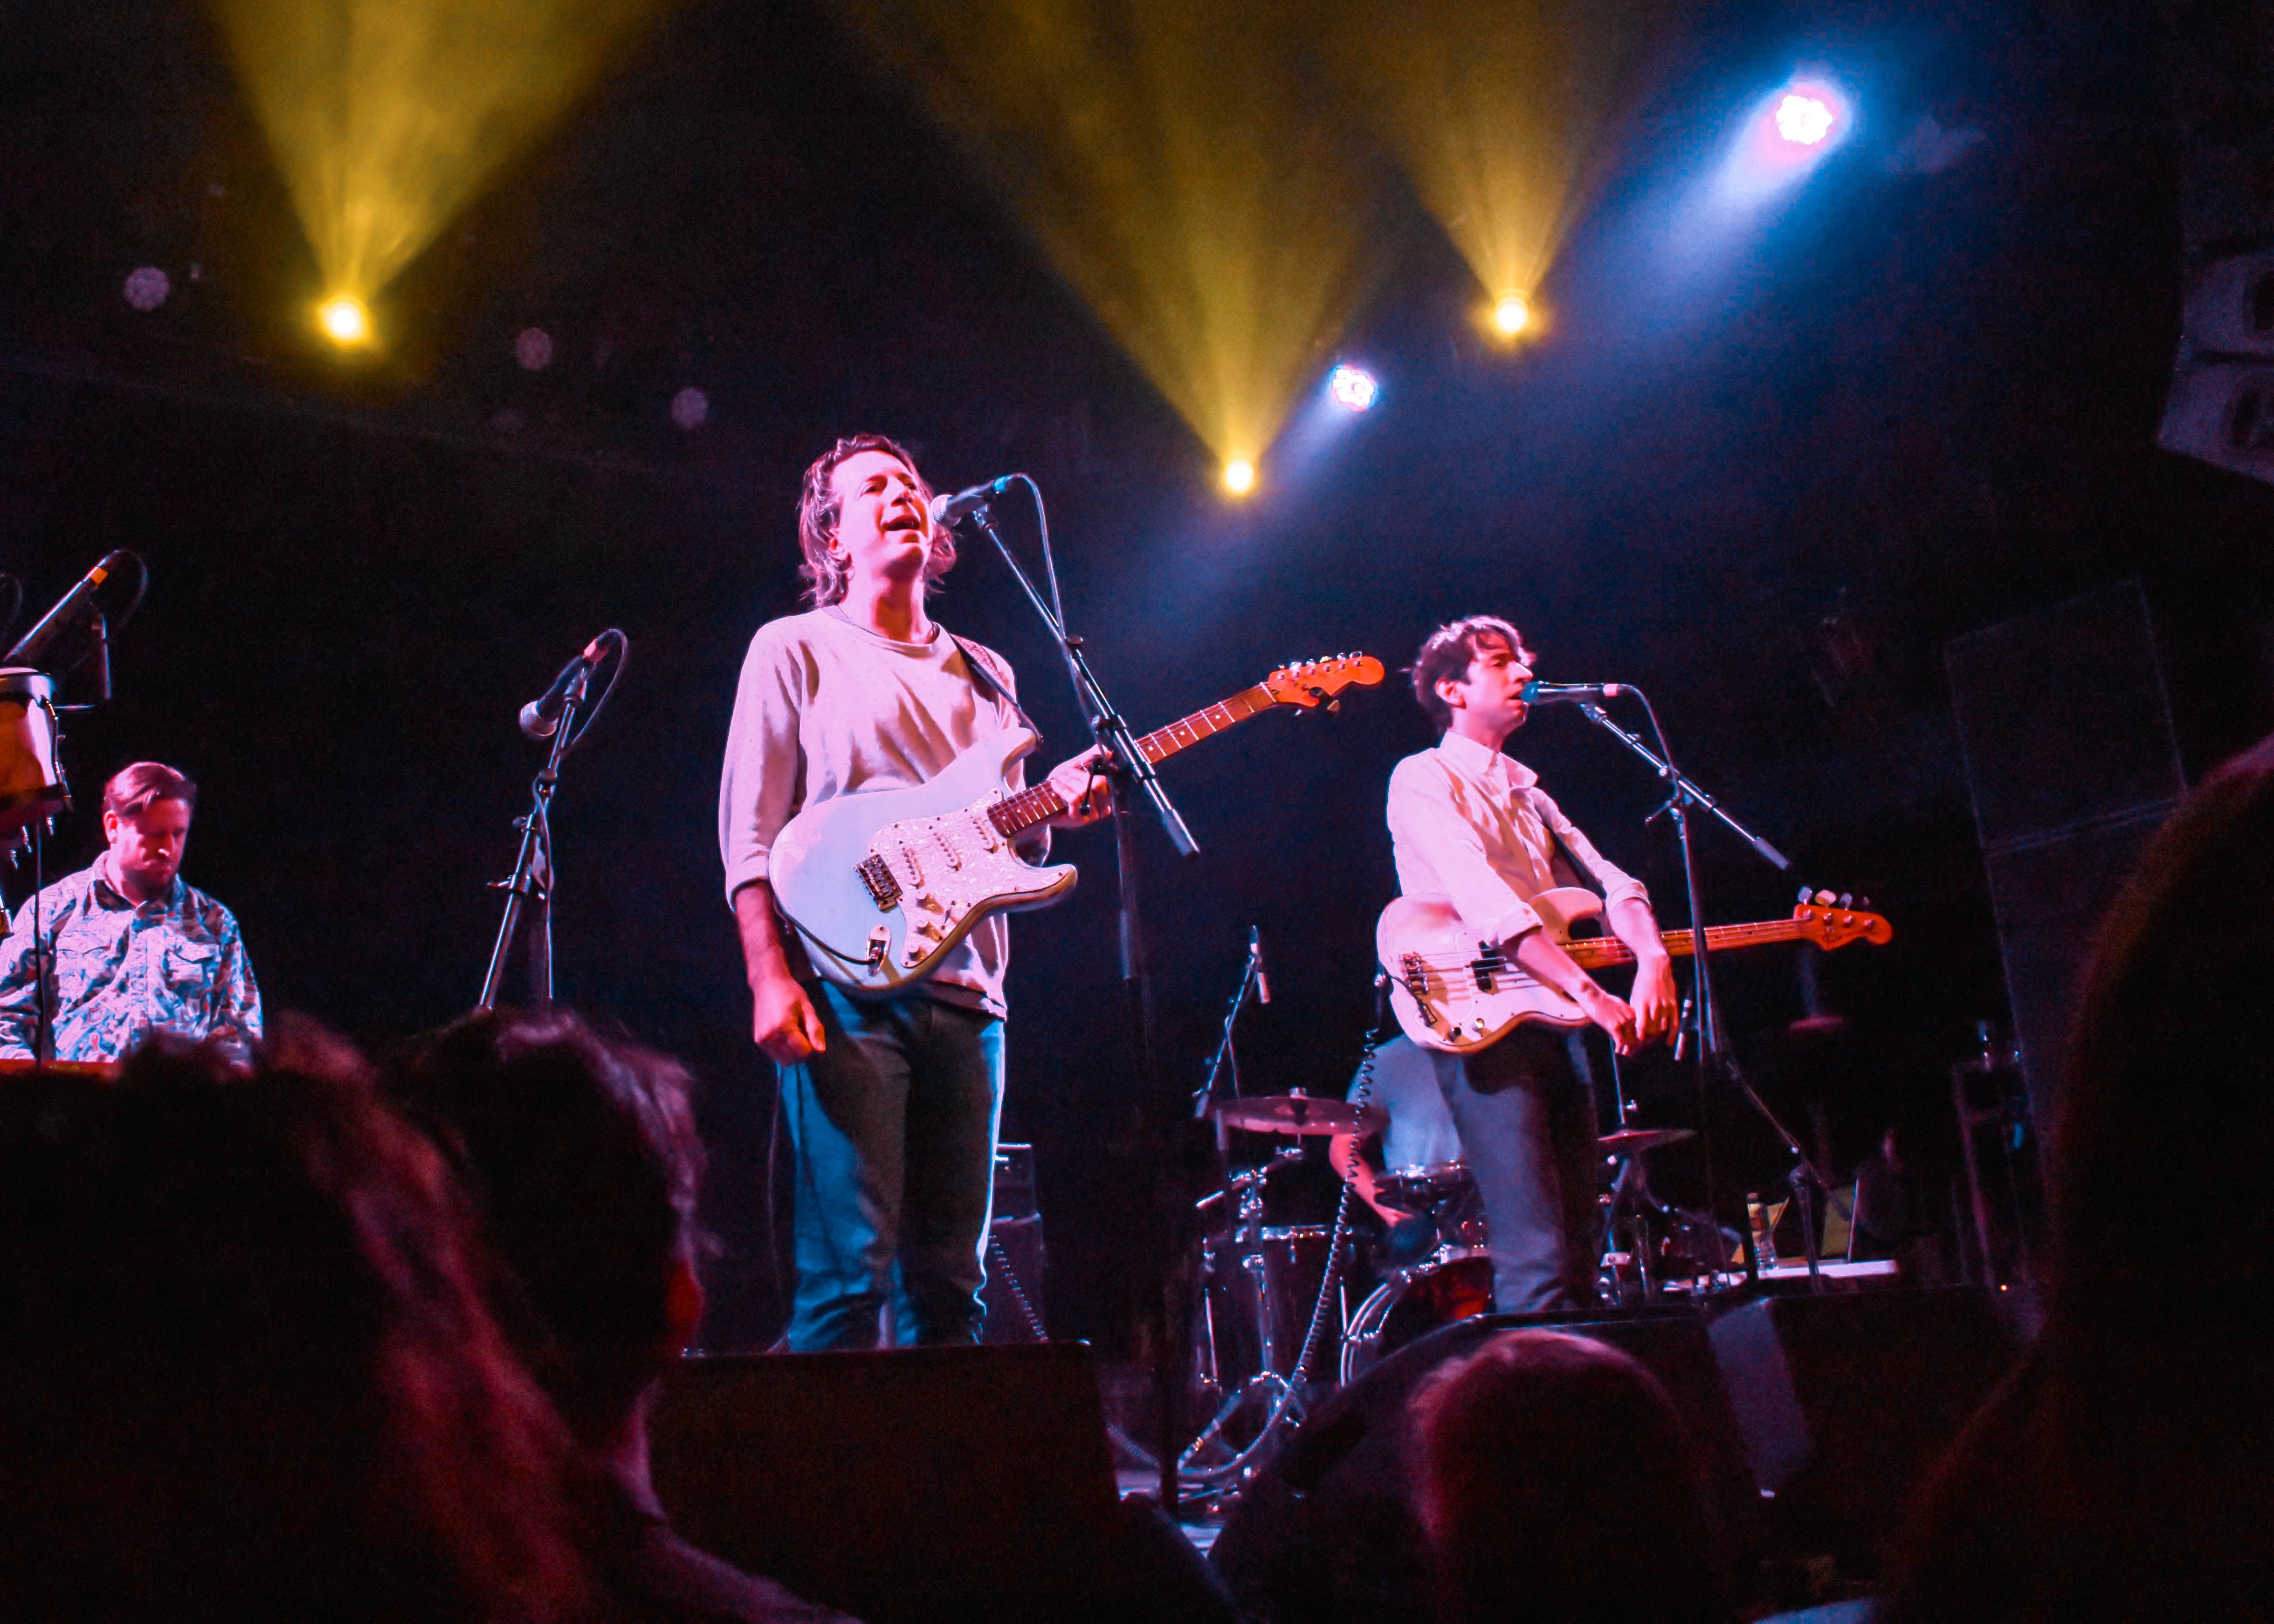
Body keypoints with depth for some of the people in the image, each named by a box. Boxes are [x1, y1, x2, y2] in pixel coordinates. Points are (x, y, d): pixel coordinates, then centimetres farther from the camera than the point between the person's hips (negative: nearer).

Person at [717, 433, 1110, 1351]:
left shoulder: (982, 675, 22)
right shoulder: (795, 649, 8)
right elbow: (749, 833, -1)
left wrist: (1053, 808, 0)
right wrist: (771, 980, -13)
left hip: (965, 993, 5)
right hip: (847, 987, -5)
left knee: (950, 1278, 7)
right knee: (850, 1269, -11)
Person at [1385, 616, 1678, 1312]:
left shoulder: (1527, 793, 24)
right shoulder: (1424, 779, -2)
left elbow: (1608, 881, 10)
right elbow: (1485, 901, -17)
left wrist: (1652, 958, -12)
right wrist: (1592, 994, -26)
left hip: (1555, 1022, 8)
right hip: (1481, 1026, -8)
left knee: (1580, 1259, 8)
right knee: (1536, 1263, -16)